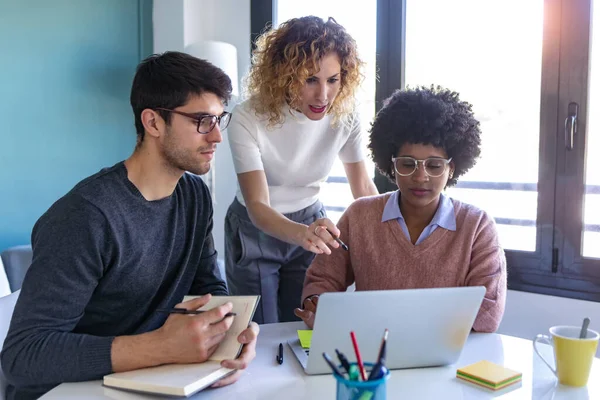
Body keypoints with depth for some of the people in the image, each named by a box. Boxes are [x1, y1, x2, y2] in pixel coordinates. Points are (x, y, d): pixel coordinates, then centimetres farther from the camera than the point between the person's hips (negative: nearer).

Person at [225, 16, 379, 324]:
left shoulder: (345, 114, -16)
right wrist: (301, 233, -52)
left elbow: (363, 188, -5)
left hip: (312, 223, 3)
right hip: (255, 231, -2)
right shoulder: (248, 118, -27)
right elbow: (257, 206, -33)